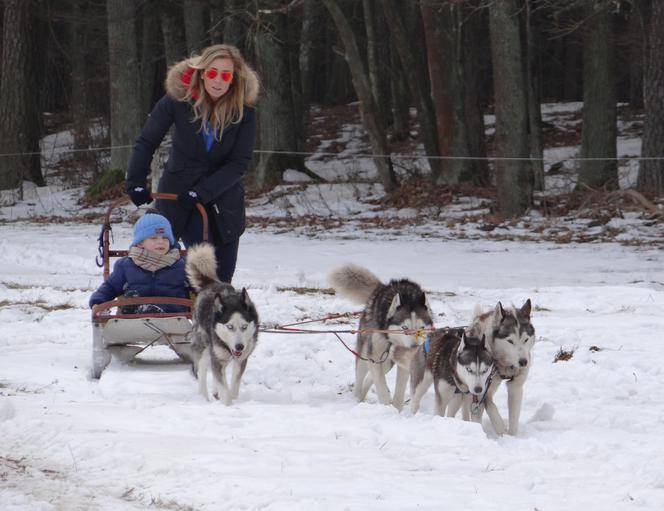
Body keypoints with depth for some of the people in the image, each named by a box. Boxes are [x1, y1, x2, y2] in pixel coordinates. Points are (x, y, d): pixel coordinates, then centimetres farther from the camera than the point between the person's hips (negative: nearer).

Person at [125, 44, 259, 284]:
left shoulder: (244, 110, -11)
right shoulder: (178, 99, -14)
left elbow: (239, 163, -12)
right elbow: (146, 142, -4)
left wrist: (202, 192, -20)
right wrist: (135, 183, -11)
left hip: (224, 199, 2)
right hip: (178, 195, -2)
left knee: (222, 280, 6)